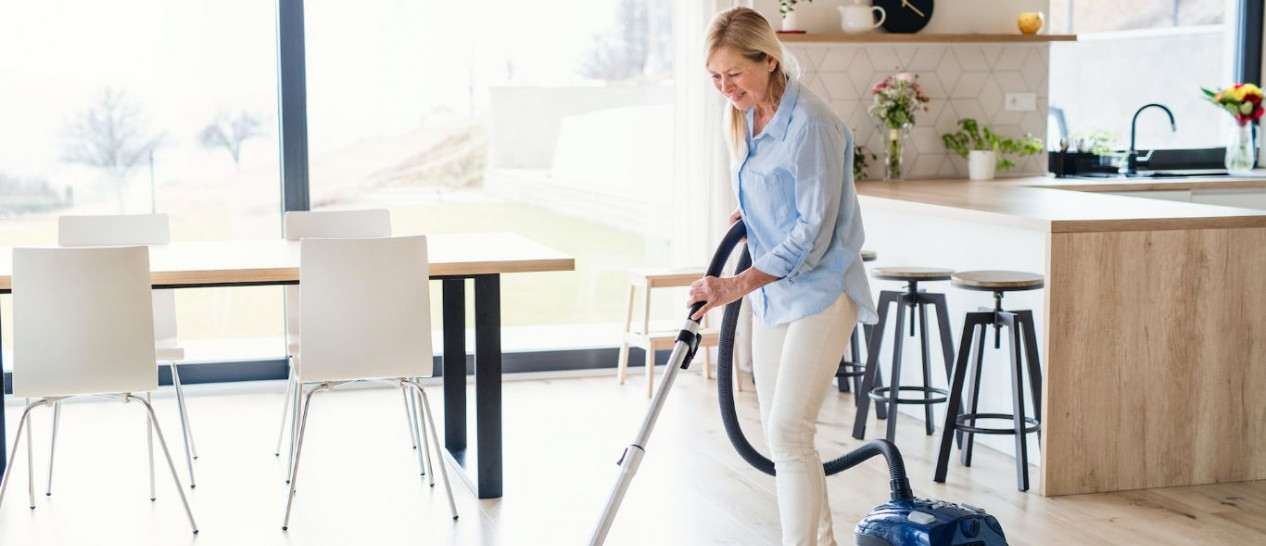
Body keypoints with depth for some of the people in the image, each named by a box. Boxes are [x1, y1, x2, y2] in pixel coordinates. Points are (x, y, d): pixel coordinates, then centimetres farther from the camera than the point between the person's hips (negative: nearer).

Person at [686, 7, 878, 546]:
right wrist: (749, 216, 5)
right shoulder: (747, 116, 6)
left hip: (819, 293, -9)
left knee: (788, 428, -14)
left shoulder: (810, 125, -21)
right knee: (778, 430, 11)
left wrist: (740, 284, -28)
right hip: (773, 291, 9)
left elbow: (814, 231, -22)